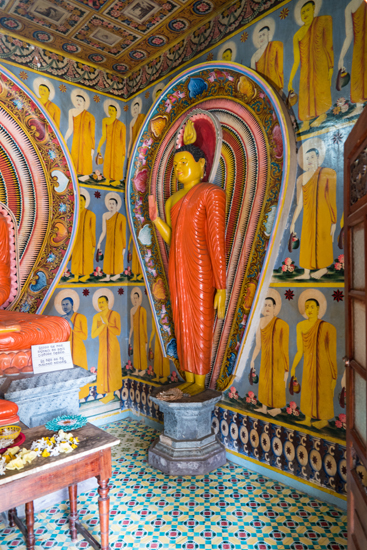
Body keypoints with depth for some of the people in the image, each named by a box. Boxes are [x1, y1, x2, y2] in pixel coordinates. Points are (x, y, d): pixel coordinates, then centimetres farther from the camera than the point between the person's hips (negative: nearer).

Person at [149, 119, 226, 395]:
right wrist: (155, 217, 3)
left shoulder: (212, 193, -6)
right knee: (183, 326, 11)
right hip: (176, 268, 7)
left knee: (201, 326, 2)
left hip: (200, 269, -7)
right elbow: (173, 238, 14)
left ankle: (201, 384, 16)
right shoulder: (175, 198, 16)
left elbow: (217, 240, -12)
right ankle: (189, 380, 24)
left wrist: (221, 287, -16)